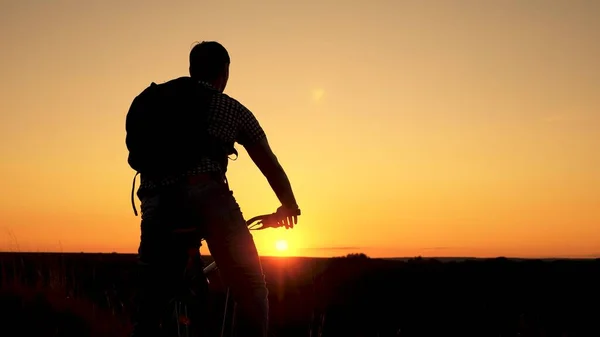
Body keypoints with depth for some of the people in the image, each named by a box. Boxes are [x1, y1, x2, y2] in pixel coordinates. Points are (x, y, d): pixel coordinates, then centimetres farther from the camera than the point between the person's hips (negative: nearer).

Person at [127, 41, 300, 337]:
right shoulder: (231, 109, 18)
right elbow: (269, 163, 22)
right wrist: (289, 205, 38)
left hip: (157, 205, 4)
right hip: (206, 197, -3)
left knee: (149, 305, 13)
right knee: (250, 290, 6)